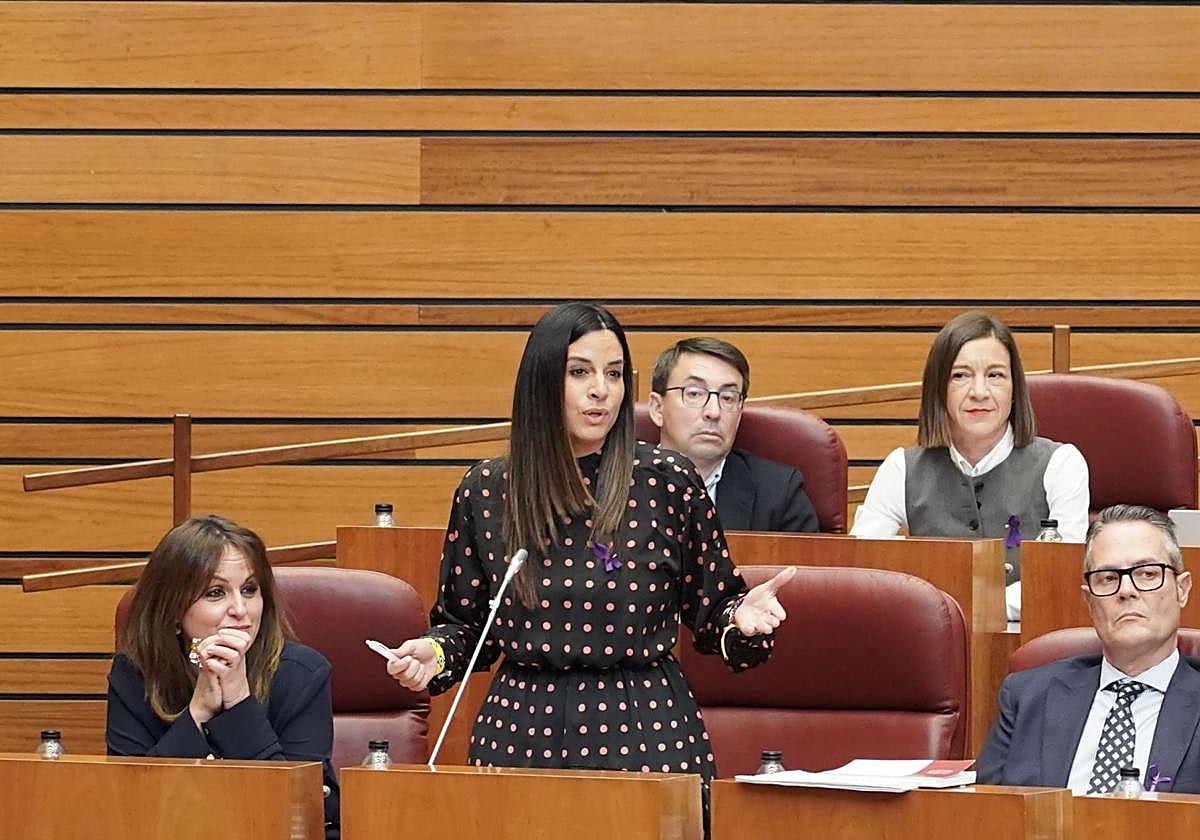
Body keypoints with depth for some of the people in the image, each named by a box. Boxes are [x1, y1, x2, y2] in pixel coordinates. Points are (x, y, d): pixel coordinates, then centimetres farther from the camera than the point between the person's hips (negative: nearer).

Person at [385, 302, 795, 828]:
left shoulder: (668, 483, 0)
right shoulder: (485, 492, 3)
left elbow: (710, 615, 6)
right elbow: (465, 625, 12)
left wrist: (741, 618, -15)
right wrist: (434, 655, -7)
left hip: (648, 733, -1)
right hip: (523, 735, 1)